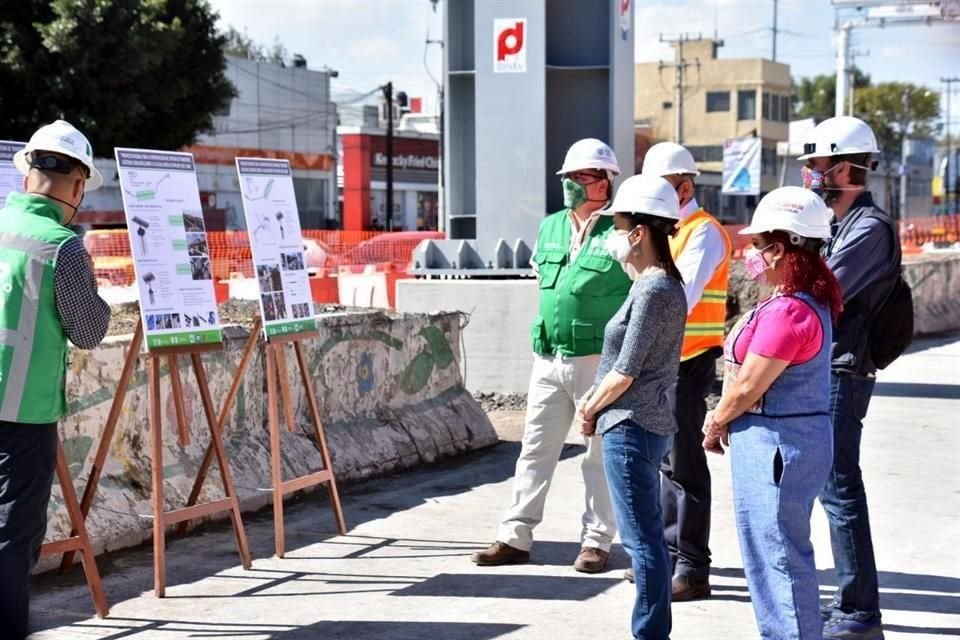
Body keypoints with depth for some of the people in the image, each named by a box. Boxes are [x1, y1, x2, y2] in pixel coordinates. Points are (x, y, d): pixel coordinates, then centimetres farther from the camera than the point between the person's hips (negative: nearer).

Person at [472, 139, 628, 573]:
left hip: (598, 360, -6)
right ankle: (515, 537, 13)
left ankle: (597, 541, 12)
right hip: (548, 358, 6)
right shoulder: (550, 227, 11)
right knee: (535, 448, 8)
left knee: (599, 453, 4)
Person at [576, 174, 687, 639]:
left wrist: (590, 409, -4)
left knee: (642, 538, -5)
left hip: (631, 426, -10)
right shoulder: (658, 284, 13)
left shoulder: (654, 291, -17)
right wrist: (595, 401, 7)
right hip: (644, 424, 10)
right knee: (648, 536, 15)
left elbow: (625, 371, -17)